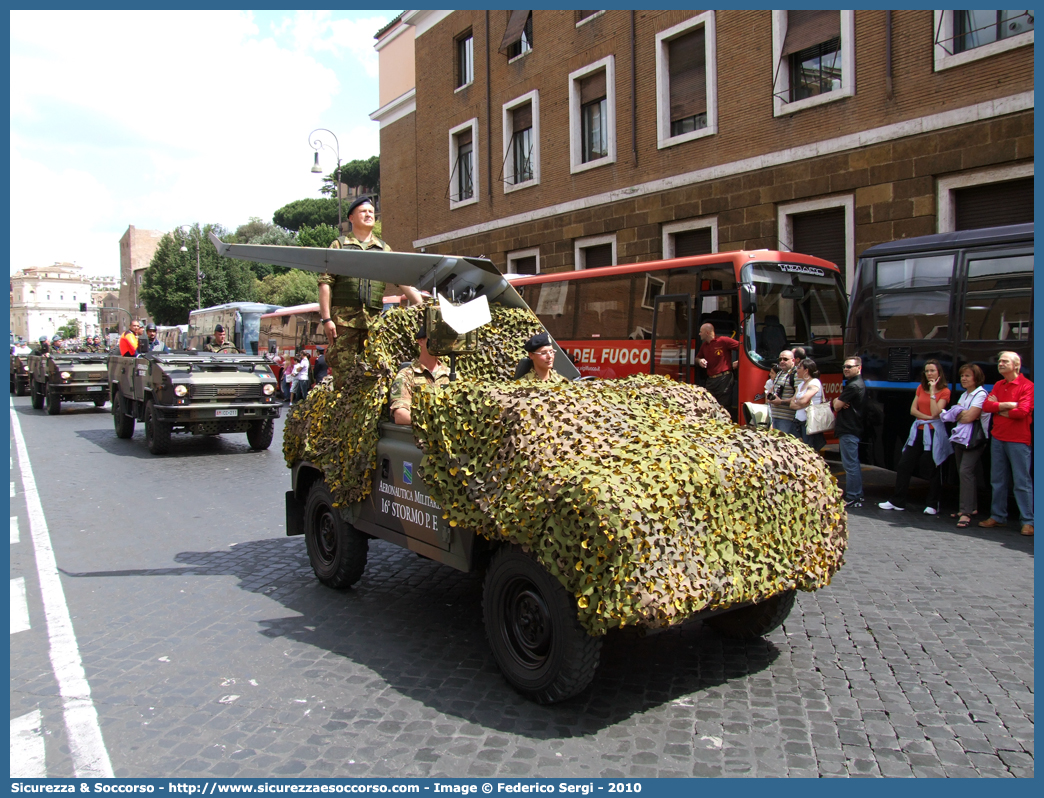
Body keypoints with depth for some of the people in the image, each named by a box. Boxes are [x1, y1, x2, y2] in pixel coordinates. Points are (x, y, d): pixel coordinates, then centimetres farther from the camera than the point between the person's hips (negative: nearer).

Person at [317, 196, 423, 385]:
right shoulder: (339, 246, 10)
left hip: (374, 320, 3)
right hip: (344, 319, -3)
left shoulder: (384, 249, 19)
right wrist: (326, 318, -7)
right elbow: (325, 283, 3)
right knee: (343, 371, -6)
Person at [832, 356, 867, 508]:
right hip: (851, 429, 11)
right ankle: (858, 495, 23)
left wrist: (837, 402, 6)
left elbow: (837, 405, -17)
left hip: (849, 431, -11)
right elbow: (837, 403, 17)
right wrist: (838, 402, -5)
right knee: (854, 464, 16)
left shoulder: (854, 386, -16)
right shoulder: (853, 383, 19)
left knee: (850, 465, -8)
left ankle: (852, 499, -6)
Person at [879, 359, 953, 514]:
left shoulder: (944, 391, -4)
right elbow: (913, 410, 5)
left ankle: (932, 505, 12)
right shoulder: (921, 388, 11)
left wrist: (932, 390, -15)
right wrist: (927, 417, -10)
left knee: (933, 469, 1)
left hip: (934, 432, -5)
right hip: (918, 430, 5)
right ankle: (897, 501, 11)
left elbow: (935, 412, -16)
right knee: (904, 465, 4)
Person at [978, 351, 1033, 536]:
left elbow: (1022, 411, -19)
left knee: (1022, 482, -3)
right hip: (998, 438, 6)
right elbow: (986, 406, 1)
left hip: (1018, 440, -6)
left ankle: (1028, 521, 3)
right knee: (998, 481, 11)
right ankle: (998, 516, 19)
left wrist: (998, 408, -5)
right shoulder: (998, 385, 13)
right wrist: (1008, 405, -13)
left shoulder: (1027, 386, -8)